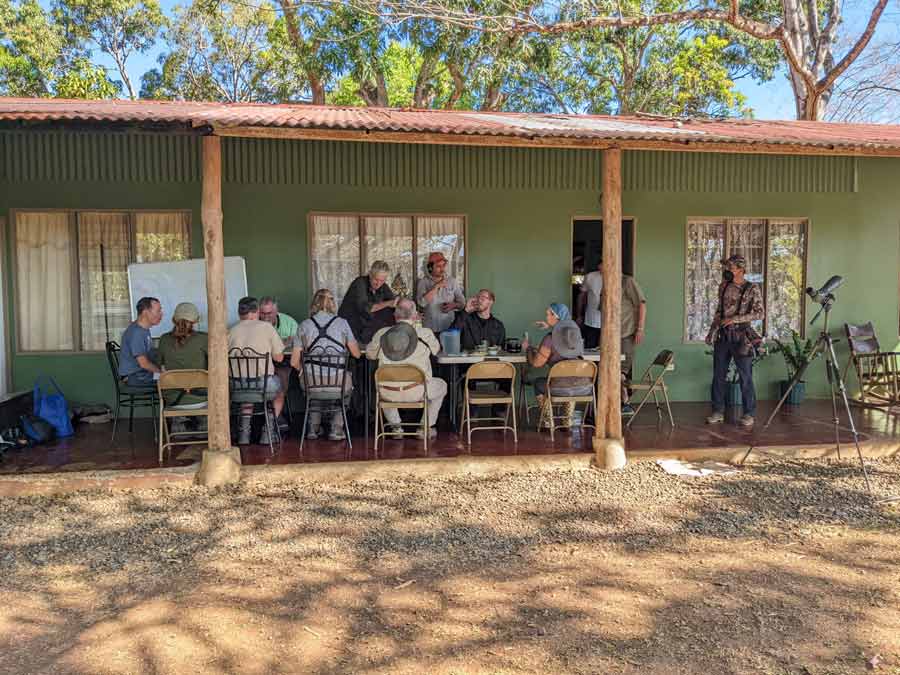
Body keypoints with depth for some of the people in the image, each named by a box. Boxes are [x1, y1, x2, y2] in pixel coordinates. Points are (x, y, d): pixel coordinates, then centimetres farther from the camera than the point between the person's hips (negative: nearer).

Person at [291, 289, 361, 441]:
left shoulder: (304, 325, 4)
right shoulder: (342, 323, 2)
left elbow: (294, 362, 4)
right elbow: (357, 354, 9)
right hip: (338, 383, -1)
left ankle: (313, 427, 33)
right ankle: (336, 429, 25)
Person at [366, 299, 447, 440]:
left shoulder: (381, 334, -4)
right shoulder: (426, 333, -9)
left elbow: (370, 354, 13)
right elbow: (436, 350, 12)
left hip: (389, 393, 2)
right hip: (417, 393, -2)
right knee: (441, 385, 29)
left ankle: (395, 427, 34)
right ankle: (427, 428, 29)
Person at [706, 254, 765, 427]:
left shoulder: (752, 288, -6)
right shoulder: (724, 286, 9)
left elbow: (760, 314, -11)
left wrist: (735, 319, -18)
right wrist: (712, 331, 13)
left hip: (741, 337, -5)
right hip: (723, 336, 5)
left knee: (745, 377, 0)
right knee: (718, 375, 7)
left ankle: (749, 414, 11)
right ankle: (718, 412, 16)